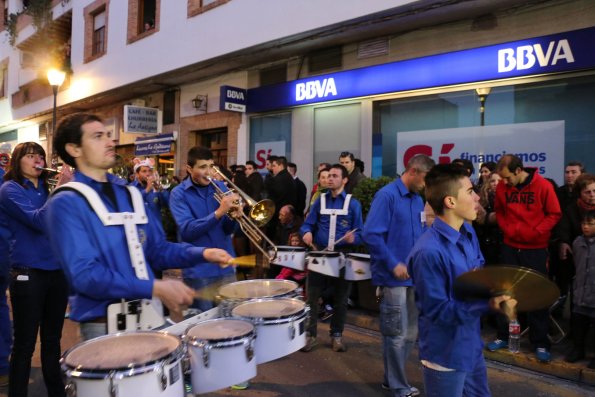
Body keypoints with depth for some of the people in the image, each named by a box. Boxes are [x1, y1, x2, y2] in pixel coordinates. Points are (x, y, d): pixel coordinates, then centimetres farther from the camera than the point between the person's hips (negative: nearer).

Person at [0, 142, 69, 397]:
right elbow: (38, 221, -21)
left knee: (52, 340, 15)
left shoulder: (47, 189, 12)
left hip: (57, 271, 6)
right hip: (28, 274, -6)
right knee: (24, 345, 2)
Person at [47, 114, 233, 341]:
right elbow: (84, 274, -20)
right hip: (104, 325, -6)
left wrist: (202, 253, -4)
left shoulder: (129, 194, 10)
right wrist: (155, 288, -25)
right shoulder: (66, 203, -11)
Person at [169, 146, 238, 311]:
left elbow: (228, 230, 4)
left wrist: (232, 216, -18)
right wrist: (218, 212, -28)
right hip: (198, 270, -4)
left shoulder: (220, 187, 4)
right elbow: (187, 231, -19)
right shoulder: (179, 194, -6)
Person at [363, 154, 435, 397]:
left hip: (414, 276, 8)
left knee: (410, 334, 16)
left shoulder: (418, 200, 11)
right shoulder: (386, 195, -13)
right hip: (393, 277, -8)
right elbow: (371, 234, -20)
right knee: (396, 334, 2)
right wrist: (393, 264, -21)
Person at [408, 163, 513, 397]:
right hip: (446, 355, -8)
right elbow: (438, 311, -25)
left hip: (472, 345, 8)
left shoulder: (468, 232, -1)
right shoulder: (429, 252, -29)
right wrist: (487, 305, -32)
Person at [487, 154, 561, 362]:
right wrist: (507, 229, -6)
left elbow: (554, 214, -7)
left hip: (536, 249, -3)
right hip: (510, 247, 3)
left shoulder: (543, 186, -12)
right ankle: (503, 336, 21)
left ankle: (540, 343, 16)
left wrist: (534, 232, -17)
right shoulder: (502, 187, -4)